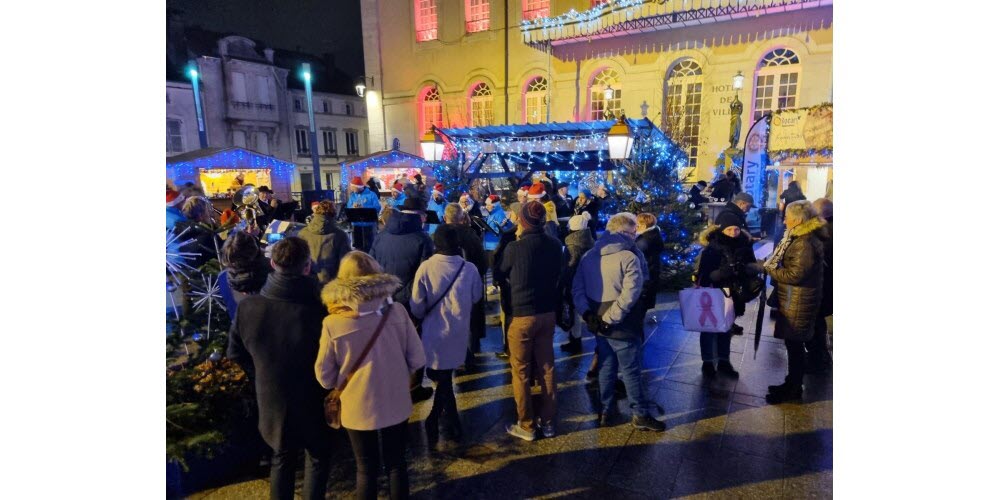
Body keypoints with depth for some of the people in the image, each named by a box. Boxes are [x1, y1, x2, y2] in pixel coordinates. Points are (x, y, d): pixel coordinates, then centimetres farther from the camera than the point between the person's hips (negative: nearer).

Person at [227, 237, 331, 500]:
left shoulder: (248, 306, -16)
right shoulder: (319, 310, -31)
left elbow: (236, 353, 0)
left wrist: (262, 377, 13)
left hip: (271, 398, 4)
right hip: (313, 400, -4)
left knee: (282, 457, 27)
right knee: (318, 458, 20)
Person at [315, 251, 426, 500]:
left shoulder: (332, 323, -18)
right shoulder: (397, 311, -15)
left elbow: (325, 377, -7)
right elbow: (417, 359, -7)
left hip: (358, 409, -1)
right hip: (396, 404, 1)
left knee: (367, 469, 20)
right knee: (396, 464, 21)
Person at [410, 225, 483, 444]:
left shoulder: (426, 267, -17)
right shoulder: (469, 269, -11)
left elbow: (417, 305, -11)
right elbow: (477, 297, 5)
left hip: (435, 332, -2)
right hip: (459, 332, 3)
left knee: (441, 377, 16)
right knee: (443, 374, 20)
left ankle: (453, 424, 21)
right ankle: (434, 420, 32)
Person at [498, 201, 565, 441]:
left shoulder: (515, 247, -16)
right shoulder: (555, 245, -4)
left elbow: (503, 274, 4)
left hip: (522, 314, -5)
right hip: (548, 313, 5)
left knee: (521, 371, 9)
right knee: (546, 368, 15)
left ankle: (526, 426, 18)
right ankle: (548, 422, 26)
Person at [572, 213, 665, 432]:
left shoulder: (589, 255, 4)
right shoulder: (629, 257, -16)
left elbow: (577, 288, 0)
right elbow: (630, 294, -26)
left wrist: (587, 313, -5)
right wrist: (612, 318, -21)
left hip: (599, 323, 6)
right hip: (622, 326, -6)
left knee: (606, 368, 19)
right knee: (632, 370, 10)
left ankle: (606, 410, 31)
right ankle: (641, 415, 24)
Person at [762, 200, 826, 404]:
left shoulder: (805, 243, -21)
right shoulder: (801, 239, 12)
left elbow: (794, 274, -24)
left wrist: (770, 269, -13)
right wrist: (774, 265, 3)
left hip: (798, 303, -10)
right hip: (793, 301, 10)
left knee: (794, 345, 2)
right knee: (793, 344, 18)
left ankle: (793, 390, 15)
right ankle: (792, 384, 31)